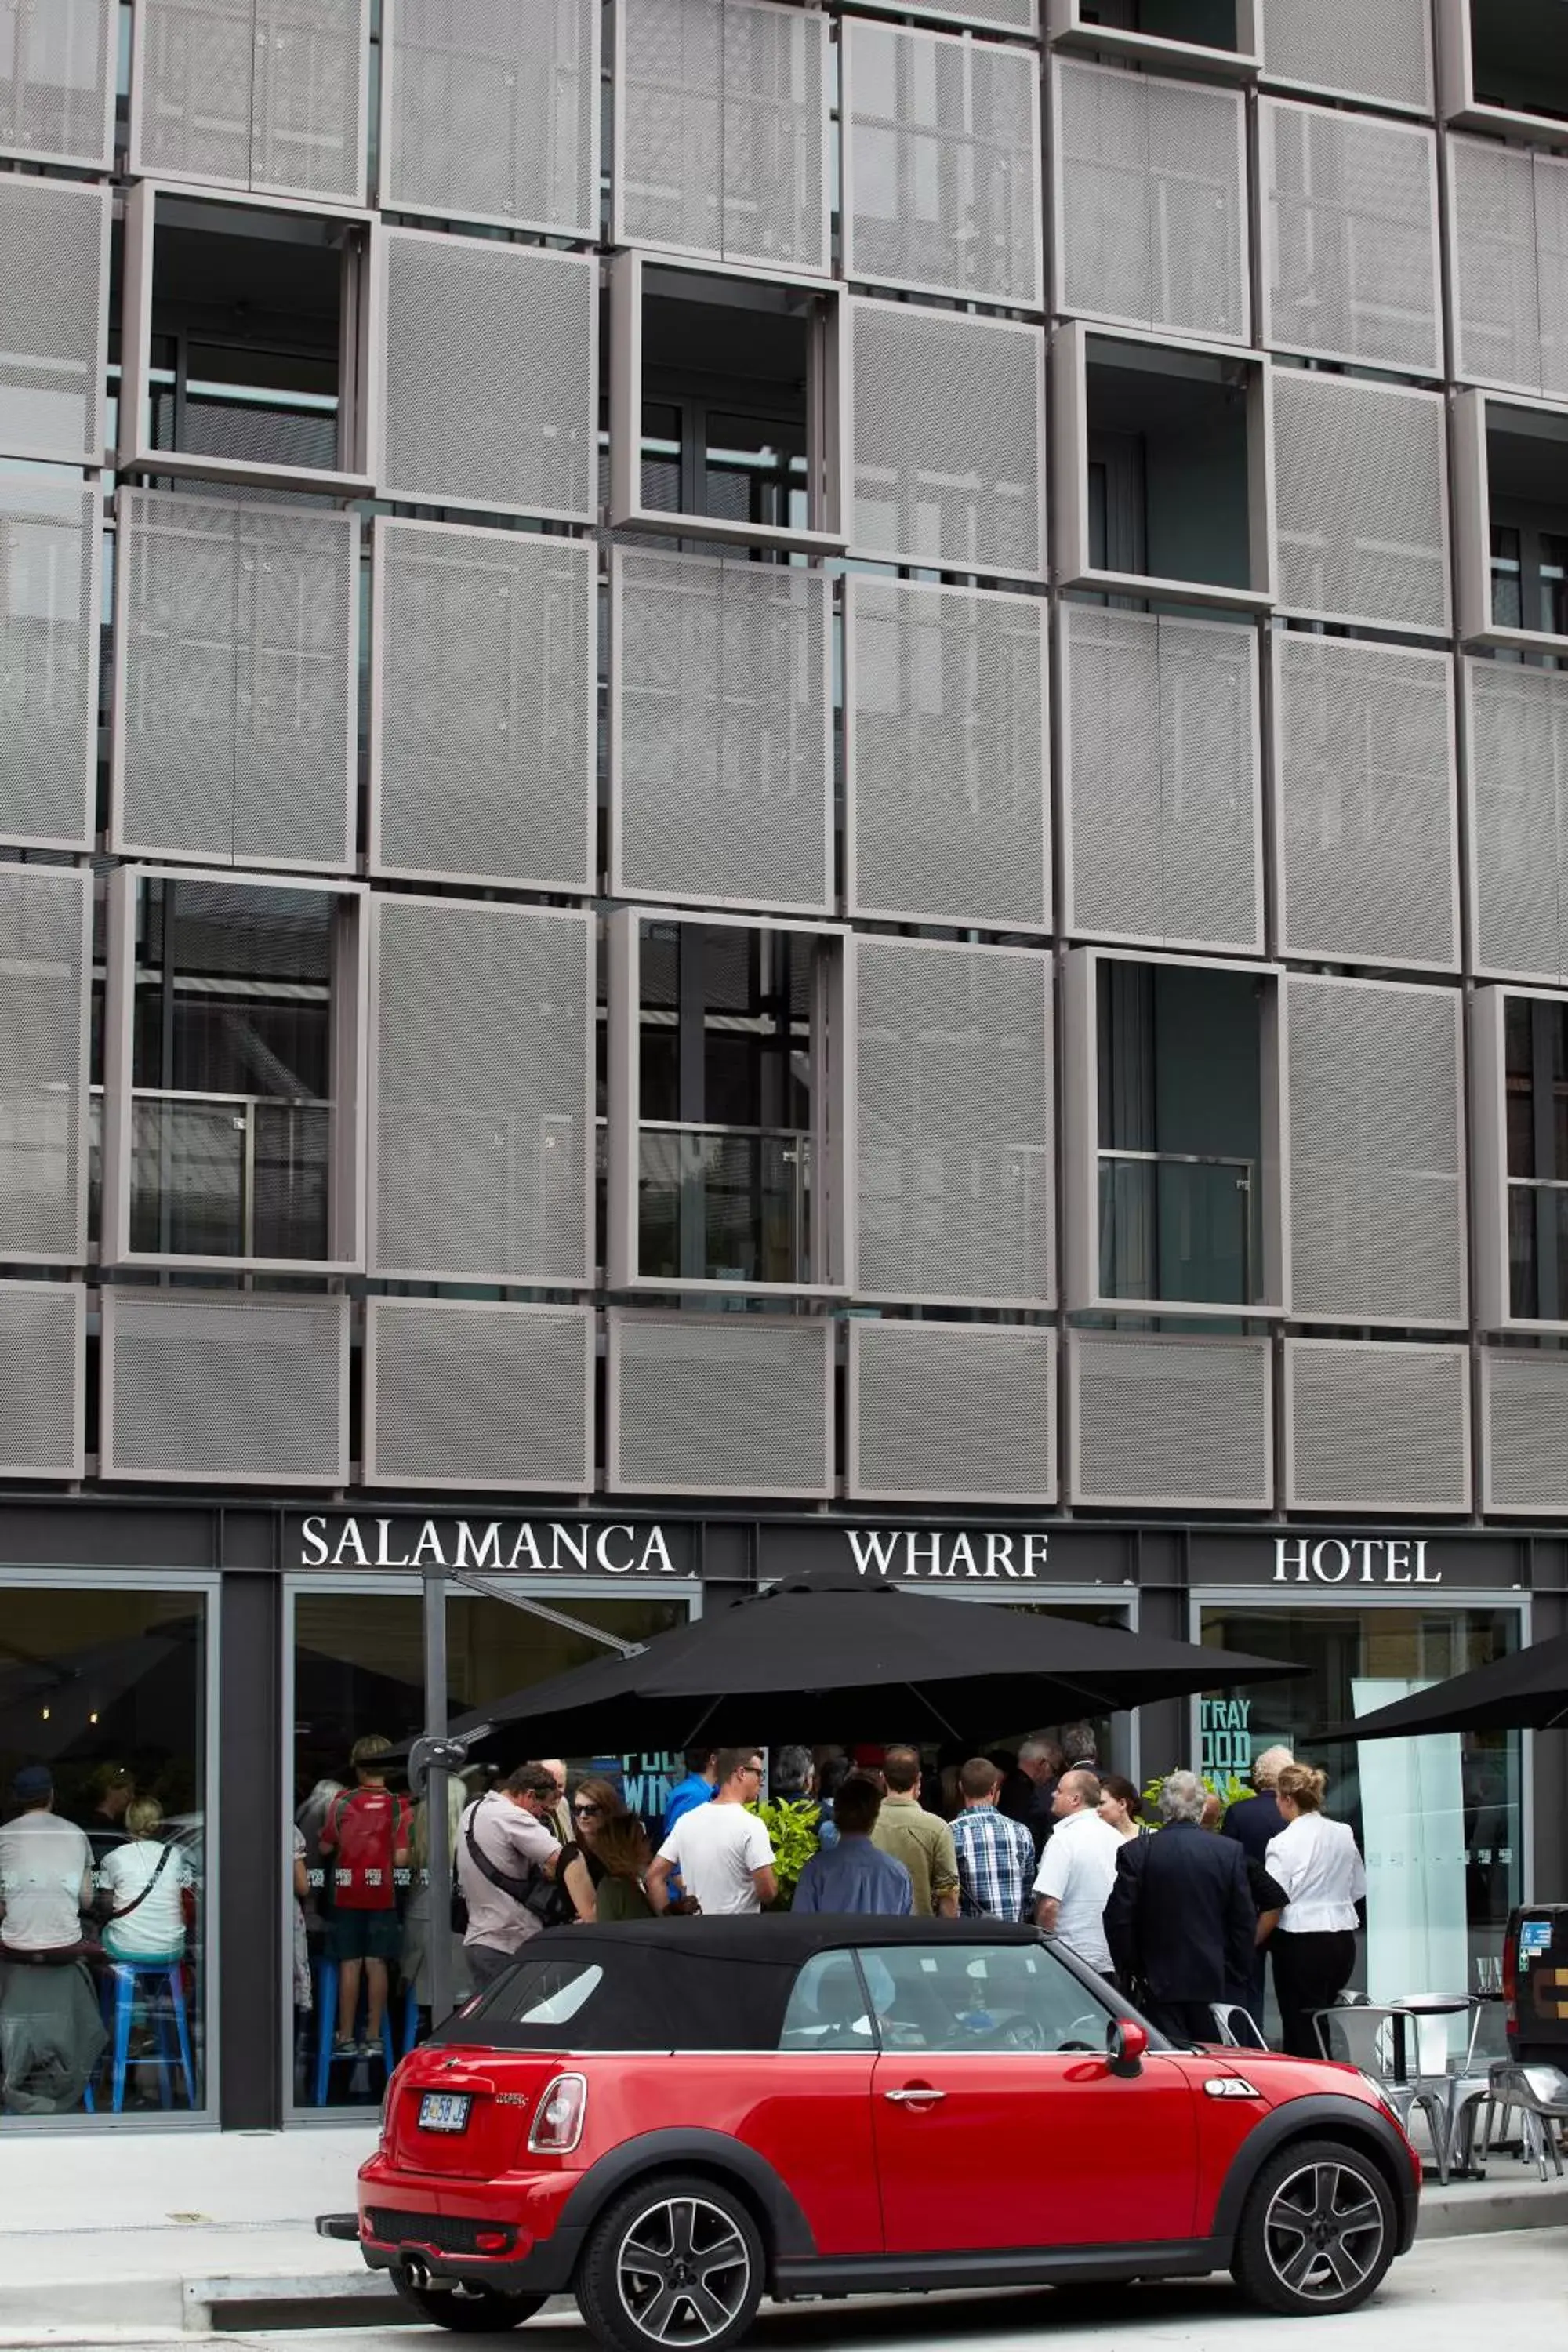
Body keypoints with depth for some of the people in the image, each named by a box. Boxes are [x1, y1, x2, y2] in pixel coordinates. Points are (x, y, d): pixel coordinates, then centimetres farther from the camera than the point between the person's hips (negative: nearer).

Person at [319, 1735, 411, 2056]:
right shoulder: (397, 1806, -5)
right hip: (381, 1895, 0)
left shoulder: (342, 1802, -2)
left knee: (349, 1965, 4)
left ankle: (346, 2038, 5)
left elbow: (326, 1847, 3)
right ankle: (373, 2037, 5)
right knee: (376, 1964, 4)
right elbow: (401, 1858, -10)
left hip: (346, 1895, 0)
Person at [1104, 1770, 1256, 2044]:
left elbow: (1118, 1920, -6)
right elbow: (1245, 1921, 1)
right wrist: (1236, 1974, 10)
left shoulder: (1135, 1852, -8)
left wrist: (1128, 1971, 6)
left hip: (1159, 1981, -2)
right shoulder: (1230, 1852, -3)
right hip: (1213, 1980, 2)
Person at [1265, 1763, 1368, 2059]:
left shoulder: (1283, 1844, -13)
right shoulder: (1344, 1835, 4)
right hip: (1343, 1940, 6)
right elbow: (1359, 1889, 13)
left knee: (1301, 2028, 2)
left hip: (1301, 1943, -6)